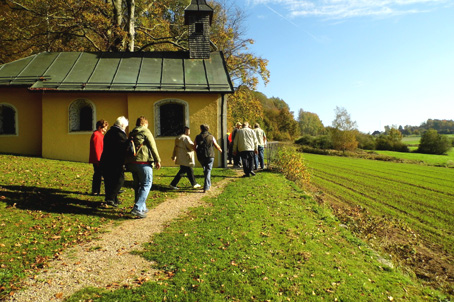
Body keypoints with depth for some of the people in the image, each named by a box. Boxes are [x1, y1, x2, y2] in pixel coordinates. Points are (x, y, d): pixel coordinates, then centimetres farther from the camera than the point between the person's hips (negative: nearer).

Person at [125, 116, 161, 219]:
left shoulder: (131, 134, 17)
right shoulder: (146, 132, -3)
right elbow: (153, 147, -8)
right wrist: (157, 160, -3)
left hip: (131, 163, 7)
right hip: (143, 162, -7)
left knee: (138, 185, 15)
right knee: (146, 184, -2)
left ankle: (142, 208, 21)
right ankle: (137, 208, -12)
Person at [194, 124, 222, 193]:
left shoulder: (198, 137, 2)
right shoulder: (211, 137, -1)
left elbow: (194, 147, 6)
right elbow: (217, 146, 8)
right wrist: (220, 150, 30)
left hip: (201, 157, 2)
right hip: (210, 156, -2)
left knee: (205, 170, 22)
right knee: (208, 171, 1)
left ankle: (209, 185, 28)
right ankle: (206, 188, -5)